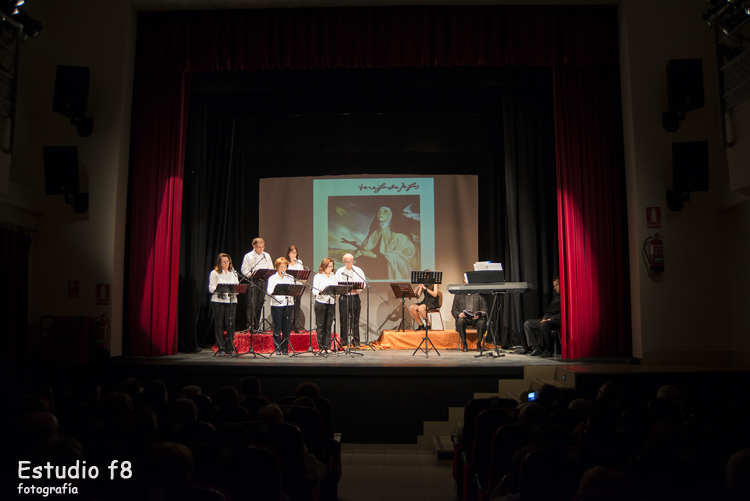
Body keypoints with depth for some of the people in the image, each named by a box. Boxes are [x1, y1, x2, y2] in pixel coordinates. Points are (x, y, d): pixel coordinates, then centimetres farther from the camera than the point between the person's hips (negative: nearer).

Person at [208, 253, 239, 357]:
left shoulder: (233, 273, 16)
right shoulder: (214, 273, 4)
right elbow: (211, 288, -3)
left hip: (231, 301, 3)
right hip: (218, 301, -3)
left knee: (230, 324, -1)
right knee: (219, 325, -1)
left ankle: (230, 349, 7)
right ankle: (221, 349, 5)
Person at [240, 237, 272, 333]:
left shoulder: (267, 256, 14)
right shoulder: (248, 256, 3)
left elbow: (271, 269, 16)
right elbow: (244, 269, -1)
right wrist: (250, 275, -17)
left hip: (263, 282, 4)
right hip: (252, 282, -4)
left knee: (260, 304, 6)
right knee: (251, 304, -10)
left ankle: (257, 325, 14)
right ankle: (250, 325, -10)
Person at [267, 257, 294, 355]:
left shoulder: (290, 278, 12)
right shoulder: (272, 278, 4)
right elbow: (270, 291, -6)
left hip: (288, 304, 2)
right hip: (276, 304, -2)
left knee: (287, 327, 3)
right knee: (277, 327, 0)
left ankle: (285, 348, 12)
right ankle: (278, 349, 8)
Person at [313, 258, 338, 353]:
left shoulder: (334, 276, 13)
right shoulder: (318, 276, 0)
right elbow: (314, 291, -6)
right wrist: (320, 291, -26)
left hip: (331, 303, 4)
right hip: (321, 302, -3)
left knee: (329, 326, 5)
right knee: (320, 326, 0)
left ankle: (328, 347, 11)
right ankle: (321, 348, 8)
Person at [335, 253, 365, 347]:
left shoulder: (358, 271, 8)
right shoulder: (339, 271, 8)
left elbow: (363, 284, 3)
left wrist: (356, 290, -15)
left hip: (355, 297, 0)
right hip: (343, 297, 0)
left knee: (355, 320, 1)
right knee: (344, 320, 0)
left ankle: (356, 340, 9)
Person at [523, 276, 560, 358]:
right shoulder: (555, 295, 24)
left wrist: (551, 319, -19)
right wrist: (544, 318, 4)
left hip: (558, 320, -10)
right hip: (548, 319, 10)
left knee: (544, 325, -40)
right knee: (527, 323, 0)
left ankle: (548, 350, -27)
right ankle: (536, 348, -10)